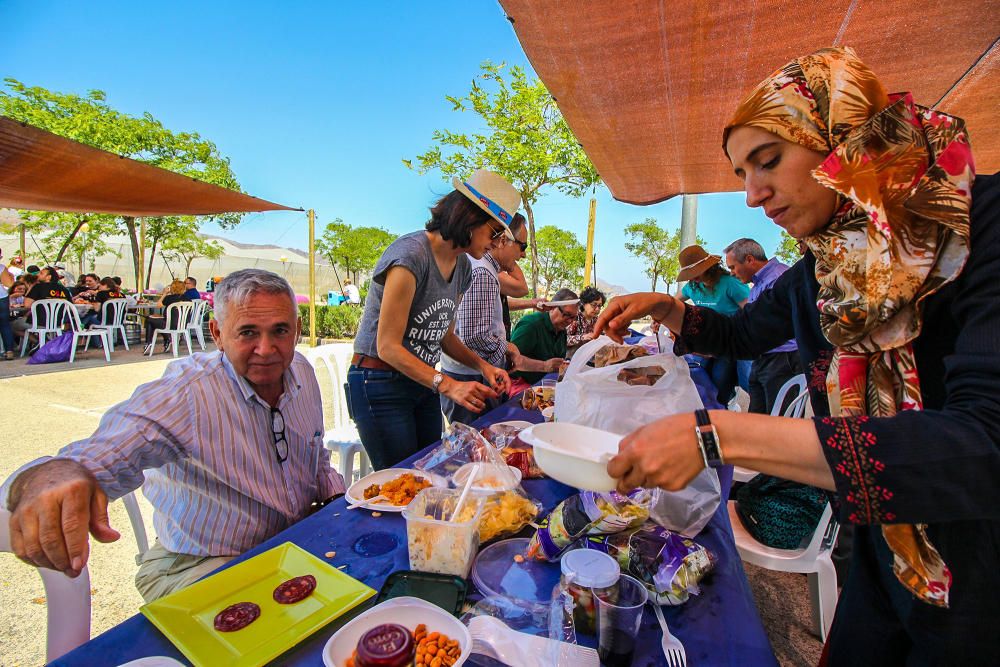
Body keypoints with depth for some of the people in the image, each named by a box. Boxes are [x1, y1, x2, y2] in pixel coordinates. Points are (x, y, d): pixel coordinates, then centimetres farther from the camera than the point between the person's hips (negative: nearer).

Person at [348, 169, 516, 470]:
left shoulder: (462, 265, 6)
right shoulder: (411, 254, -21)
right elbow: (388, 347, -22)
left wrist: (482, 365, -4)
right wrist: (448, 385, -29)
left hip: (423, 383, 8)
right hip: (380, 385, -8)